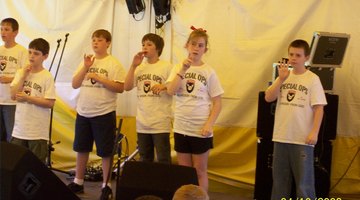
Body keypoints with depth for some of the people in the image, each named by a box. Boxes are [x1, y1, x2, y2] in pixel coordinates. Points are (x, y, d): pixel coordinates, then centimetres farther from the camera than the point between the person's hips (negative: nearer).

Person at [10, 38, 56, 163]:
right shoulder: (20, 73, 7)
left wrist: (27, 98, -16)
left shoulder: (47, 77, -8)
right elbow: (13, 95, -2)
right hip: (19, 129, 5)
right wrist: (24, 76, -8)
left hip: (38, 132, -5)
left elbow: (50, 103, -13)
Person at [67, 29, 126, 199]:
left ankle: (106, 185, 12)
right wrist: (85, 68, -10)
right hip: (83, 112, 5)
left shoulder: (114, 64, -7)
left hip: (104, 113, -5)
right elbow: (75, 85, 2)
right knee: (81, 148, 13)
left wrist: (100, 78, -19)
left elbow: (120, 88, -14)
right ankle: (78, 182, 25)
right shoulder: (86, 61, 9)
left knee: (105, 152, 2)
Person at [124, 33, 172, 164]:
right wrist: (133, 66, -5)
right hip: (142, 123, 5)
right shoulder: (140, 68, 10)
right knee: (144, 160, 14)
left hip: (160, 123, -5)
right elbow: (127, 87, 0)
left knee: (163, 160, -3)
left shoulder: (167, 67, -2)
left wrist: (164, 86, -20)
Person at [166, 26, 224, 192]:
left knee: (200, 170, 6)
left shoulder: (209, 72, -4)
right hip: (181, 127, 3)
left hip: (201, 129, -3)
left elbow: (217, 103, -3)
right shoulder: (178, 68, 3)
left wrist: (209, 125, -14)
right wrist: (183, 71, -20)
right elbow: (170, 91, -13)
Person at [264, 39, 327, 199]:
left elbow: (319, 108, -7)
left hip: (303, 138, -4)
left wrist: (314, 132, -14)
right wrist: (281, 79, -12)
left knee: (304, 180, 3)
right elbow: (268, 98, -1)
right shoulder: (284, 76, 7)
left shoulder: (312, 79, -5)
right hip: (281, 136, 5)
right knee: (279, 178, 14)